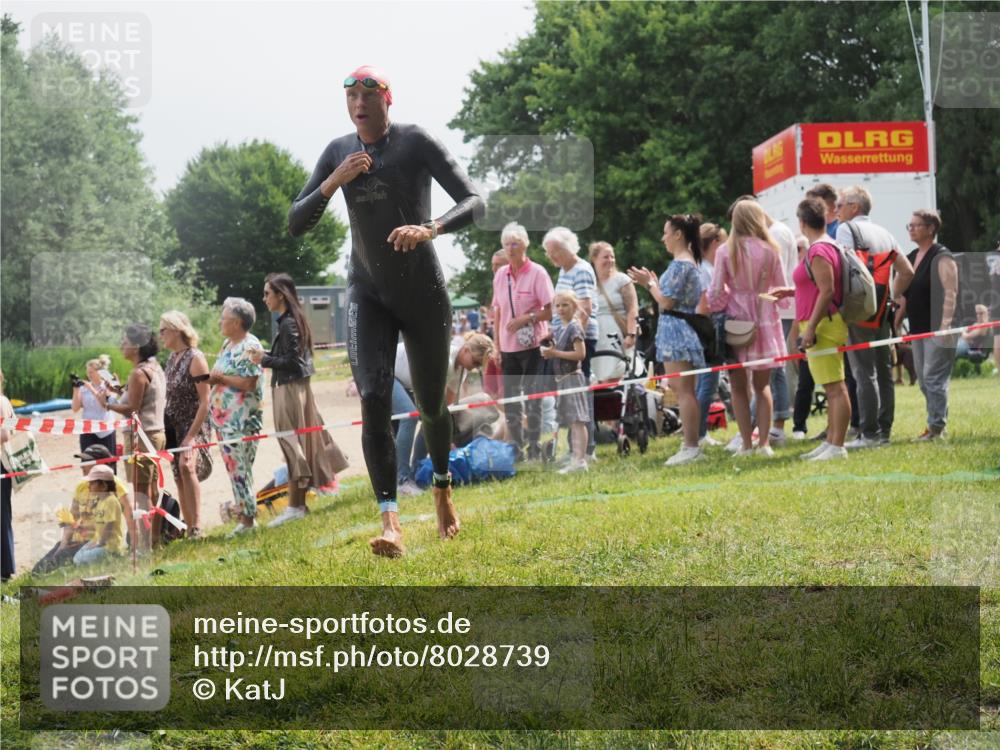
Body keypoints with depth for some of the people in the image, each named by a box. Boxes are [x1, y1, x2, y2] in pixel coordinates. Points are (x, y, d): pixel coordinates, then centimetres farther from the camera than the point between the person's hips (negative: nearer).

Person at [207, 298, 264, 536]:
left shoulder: (250, 346, -13)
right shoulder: (227, 344, 16)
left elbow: (249, 382, -21)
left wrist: (220, 378, -14)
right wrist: (211, 379, 4)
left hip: (241, 419, -9)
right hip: (224, 417, 9)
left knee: (239, 467, -7)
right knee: (233, 466, 11)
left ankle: (247, 516, -2)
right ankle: (242, 506, 18)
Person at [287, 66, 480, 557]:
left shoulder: (417, 143, -10)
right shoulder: (338, 152, 3)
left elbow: (473, 201, -17)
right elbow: (295, 224, 3)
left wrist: (430, 229, -36)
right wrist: (333, 182, -15)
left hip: (423, 291, -2)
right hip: (367, 293, 2)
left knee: (430, 404, 11)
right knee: (374, 400, -18)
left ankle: (443, 487, 40)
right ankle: (390, 521, -26)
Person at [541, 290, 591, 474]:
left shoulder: (574, 328, -10)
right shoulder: (560, 329, 15)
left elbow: (580, 354, -19)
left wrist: (556, 353, -17)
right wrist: (550, 353, 4)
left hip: (572, 377, -9)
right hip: (562, 379, 9)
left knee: (577, 421, -10)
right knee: (571, 422, 11)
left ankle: (580, 460, -12)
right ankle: (577, 458, 14)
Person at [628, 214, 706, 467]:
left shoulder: (680, 264, -15)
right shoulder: (688, 261, 17)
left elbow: (667, 302, -17)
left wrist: (650, 283, -5)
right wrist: (652, 283, 14)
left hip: (676, 331, -11)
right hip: (679, 333, 11)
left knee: (683, 391, -9)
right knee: (682, 389, 12)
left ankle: (691, 447, -10)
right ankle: (691, 445, 14)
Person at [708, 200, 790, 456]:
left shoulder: (725, 251, -7)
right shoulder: (770, 251, -4)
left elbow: (716, 291, -5)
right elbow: (782, 289, 1)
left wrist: (717, 311, 13)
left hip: (735, 320, -1)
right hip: (764, 320, 1)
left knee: (738, 386, 7)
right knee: (762, 385, 12)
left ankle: (746, 443, 5)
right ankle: (764, 442, 7)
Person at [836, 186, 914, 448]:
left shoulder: (846, 229, -4)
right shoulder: (884, 233, 18)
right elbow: (907, 271, 16)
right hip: (882, 313, 7)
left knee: (864, 373, -7)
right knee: (884, 372, 10)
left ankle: (869, 433, -9)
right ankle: (884, 430, 12)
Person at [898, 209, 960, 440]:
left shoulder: (942, 258, -9)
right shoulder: (910, 258, 16)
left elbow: (950, 293, -16)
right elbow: (900, 289, 26)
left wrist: (945, 325, -23)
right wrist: (900, 300, 6)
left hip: (937, 328, -9)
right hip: (917, 328, 9)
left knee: (933, 378, -10)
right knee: (923, 380, 9)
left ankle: (936, 426, -6)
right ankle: (934, 424, 15)